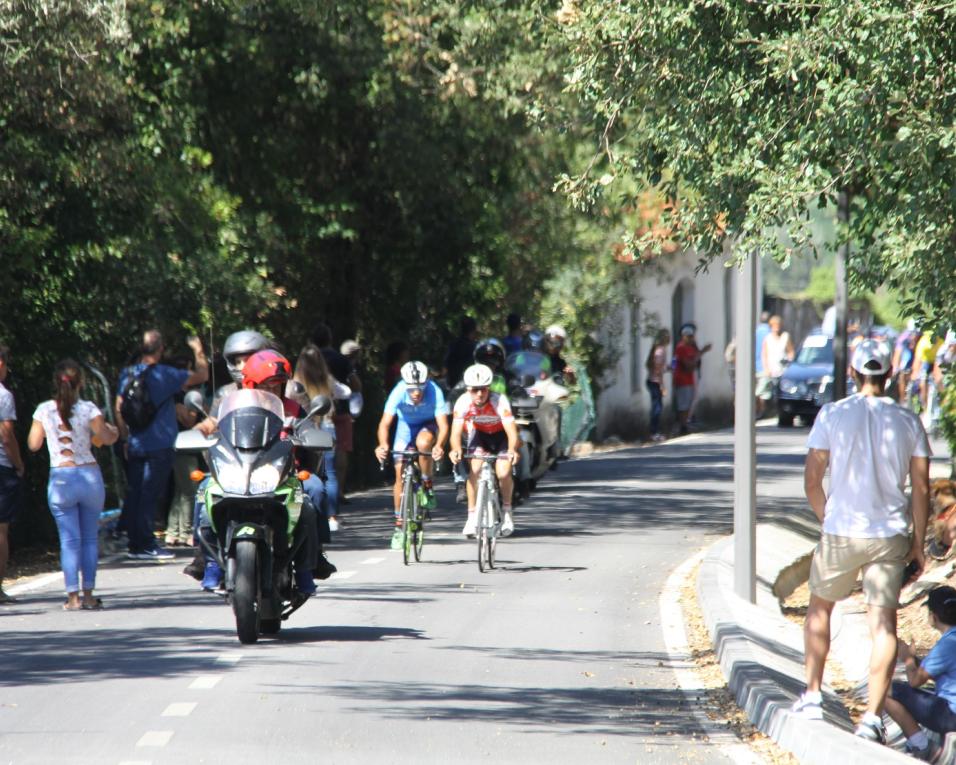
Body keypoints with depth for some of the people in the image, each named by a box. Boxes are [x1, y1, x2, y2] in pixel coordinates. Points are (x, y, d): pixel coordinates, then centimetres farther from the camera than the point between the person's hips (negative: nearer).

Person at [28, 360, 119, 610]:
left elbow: (33, 444, 5)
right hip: (89, 476, 0)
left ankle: (73, 596, -4)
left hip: (60, 479, 0)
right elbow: (107, 438, -2)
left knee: (69, 539, 2)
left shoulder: (44, 410, -2)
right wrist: (114, 431, 19)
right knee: (90, 538, 11)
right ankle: (88, 594, 10)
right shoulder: (88, 409, -7)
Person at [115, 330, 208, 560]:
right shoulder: (164, 374, -10)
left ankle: (135, 543, 12)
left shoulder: (127, 374, 5)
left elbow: (119, 409, 8)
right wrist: (198, 349, 12)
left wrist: (125, 437, 15)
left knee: (133, 495, 8)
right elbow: (201, 375, -3)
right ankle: (146, 545, -7)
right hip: (159, 446, -5)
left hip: (135, 445, 5)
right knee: (149, 496, -6)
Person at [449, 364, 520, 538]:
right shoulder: (463, 402, -28)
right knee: (475, 468, -21)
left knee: (503, 473, -19)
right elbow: (456, 431, -34)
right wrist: (456, 449, -55)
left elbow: (511, 430, -41)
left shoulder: (499, 401, -34)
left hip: (500, 435, -2)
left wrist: (512, 450, -61)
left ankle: (507, 509, 8)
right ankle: (472, 515, -11)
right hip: (478, 434, 2)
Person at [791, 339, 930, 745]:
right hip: (891, 536, 1)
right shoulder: (908, 422, 1)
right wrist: (918, 544, 10)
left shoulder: (832, 414, -3)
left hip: (841, 533, -1)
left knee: (820, 607, 21)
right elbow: (921, 488, 1)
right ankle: (873, 716, -6)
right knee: (883, 622, 2)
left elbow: (812, 480, -2)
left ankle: (812, 696, 23)